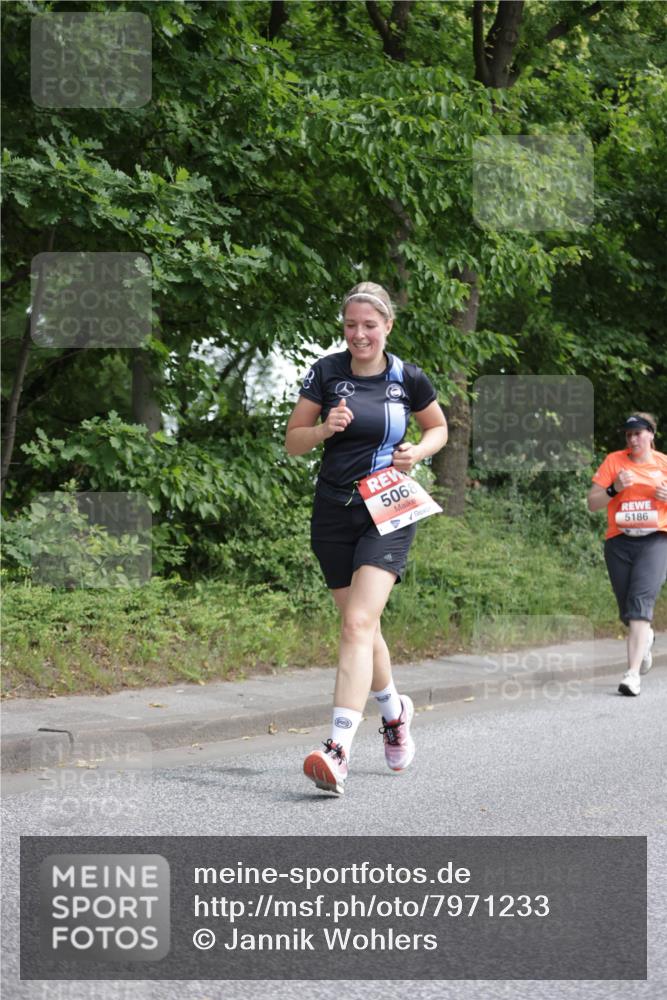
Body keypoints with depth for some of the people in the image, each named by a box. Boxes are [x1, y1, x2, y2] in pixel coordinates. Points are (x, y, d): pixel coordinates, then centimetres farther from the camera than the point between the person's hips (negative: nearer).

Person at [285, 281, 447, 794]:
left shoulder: (408, 378, -1)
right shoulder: (326, 372, 1)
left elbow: (439, 428, 16)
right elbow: (292, 442, 4)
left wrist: (418, 452, -5)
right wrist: (325, 428, -16)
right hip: (334, 513, 3)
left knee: (358, 622, -19)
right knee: (361, 624, 13)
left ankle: (338, 751, -28)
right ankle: (395, 710, 41)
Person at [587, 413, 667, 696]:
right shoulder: (613, 461, 6)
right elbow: (592, 503, 5)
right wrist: (614, 489, -13)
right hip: (620, 542, 2)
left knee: (640, 601, -20)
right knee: (627, 609, 9)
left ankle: (633, 673, -24)